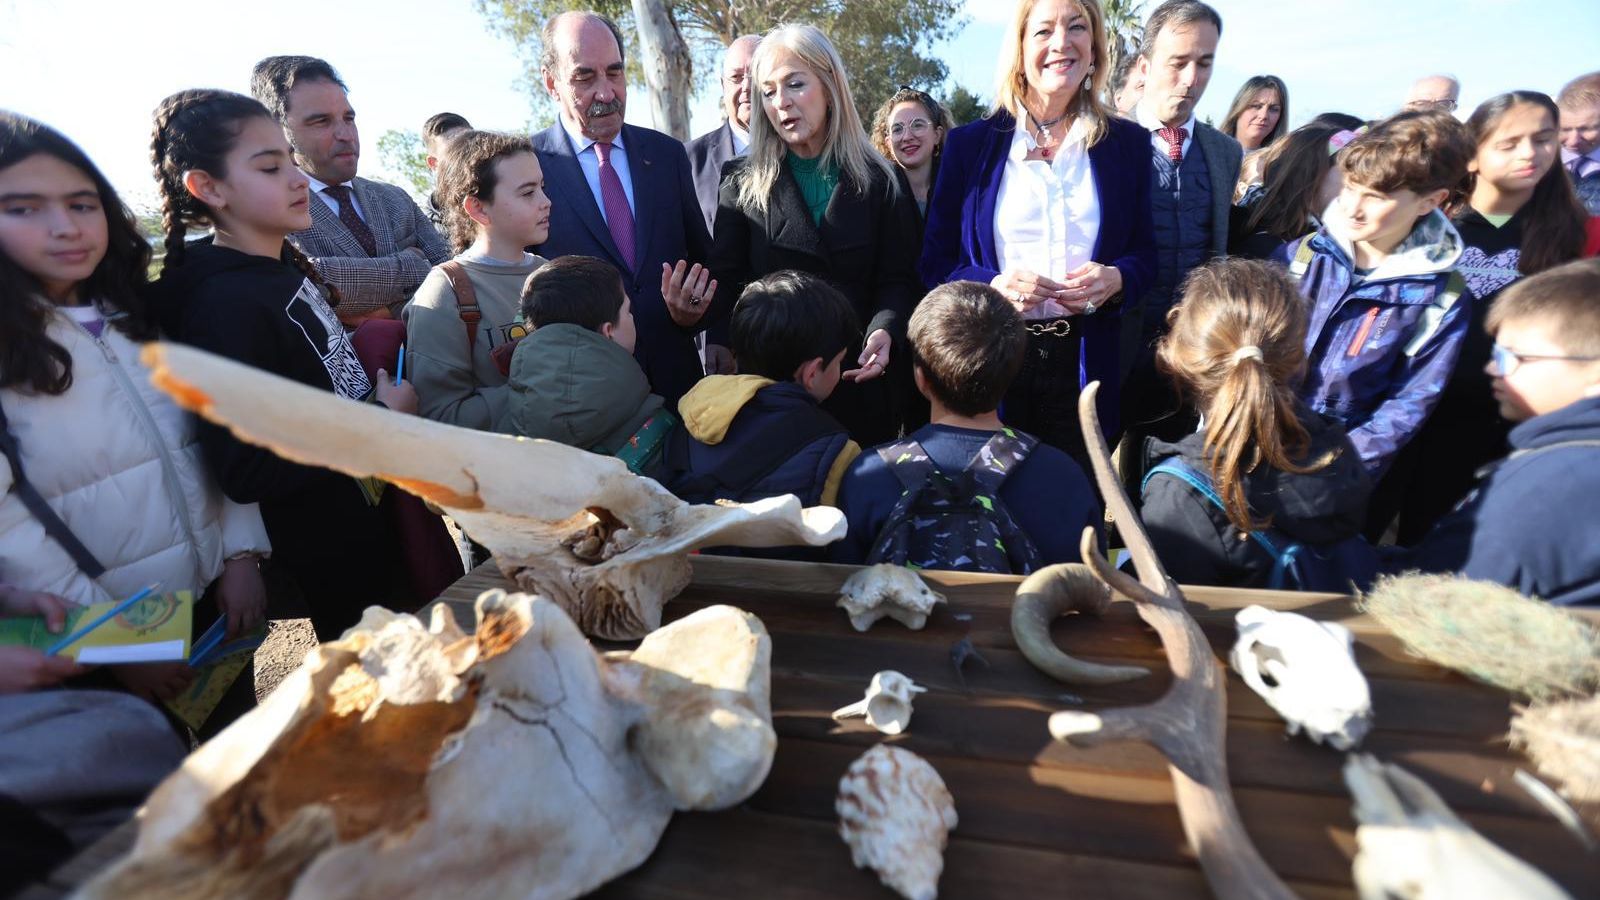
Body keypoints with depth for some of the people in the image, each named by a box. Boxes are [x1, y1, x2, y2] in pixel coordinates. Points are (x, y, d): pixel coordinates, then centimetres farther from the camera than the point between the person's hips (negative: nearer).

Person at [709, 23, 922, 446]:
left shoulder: (881, 181, 5)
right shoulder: (741, 182, 5)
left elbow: (897, 279, 0)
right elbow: (726, 281, 0)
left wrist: (885, 331, -21)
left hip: (860, 379, 1)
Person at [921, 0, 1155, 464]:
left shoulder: (1127, 144, 8)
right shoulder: (970, 143, 3)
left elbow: (1144, 254, 11)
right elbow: (935, 261, 2)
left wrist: (1116, 279, -13)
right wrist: (992, 286, -17)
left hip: (1084, 365, 2)